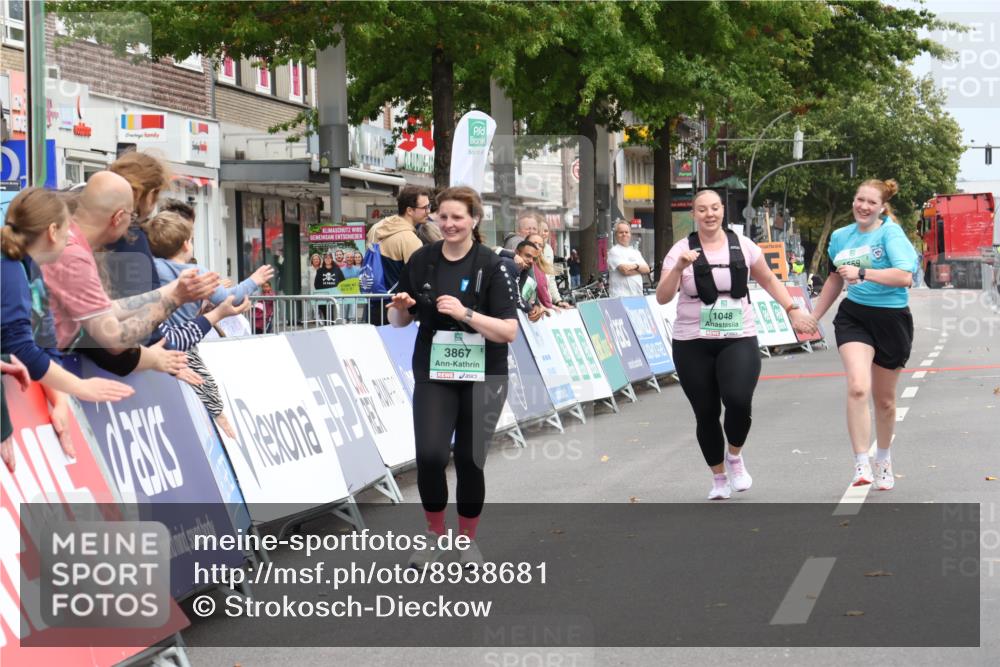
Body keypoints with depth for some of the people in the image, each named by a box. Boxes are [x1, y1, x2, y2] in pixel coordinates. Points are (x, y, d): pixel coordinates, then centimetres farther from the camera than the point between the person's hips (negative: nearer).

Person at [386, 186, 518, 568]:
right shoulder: (421, 261, 0)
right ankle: (435, 534, 9)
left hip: (482, 378, -2)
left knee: (469, 460, 2)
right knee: (430, 455, -14)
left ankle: (468, 540, 25)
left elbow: (508, 331, -14)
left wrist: (464, 313, -25)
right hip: (433, 374, 2)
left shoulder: (490, 265, -10)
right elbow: (400, 321, 11)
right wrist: (400, 308, -12)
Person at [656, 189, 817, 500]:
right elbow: (663, 297, -8)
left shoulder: (743, 245, 5)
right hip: (693, 345, 0)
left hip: (738, 340, 0)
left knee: (739, 400, -22)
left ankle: (735, 457, 8)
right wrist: (679, 268, -22)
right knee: (706, 414, 2)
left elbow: (768, 280, 19)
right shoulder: (681, 250, -1)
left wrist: (792, 310, 12)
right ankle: (719, 478, 24)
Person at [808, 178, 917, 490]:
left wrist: (862, 272, -30)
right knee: (858, 387, -23)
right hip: (853, 316, 2)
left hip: (892, 320, -2)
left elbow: (905, 277, -24)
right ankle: (861, 465, -22)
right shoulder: (841, 237, 6)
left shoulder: (890, 233, -10)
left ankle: (883, 458, 39)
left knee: (884, 399, 13)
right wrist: (813, 317, 26)